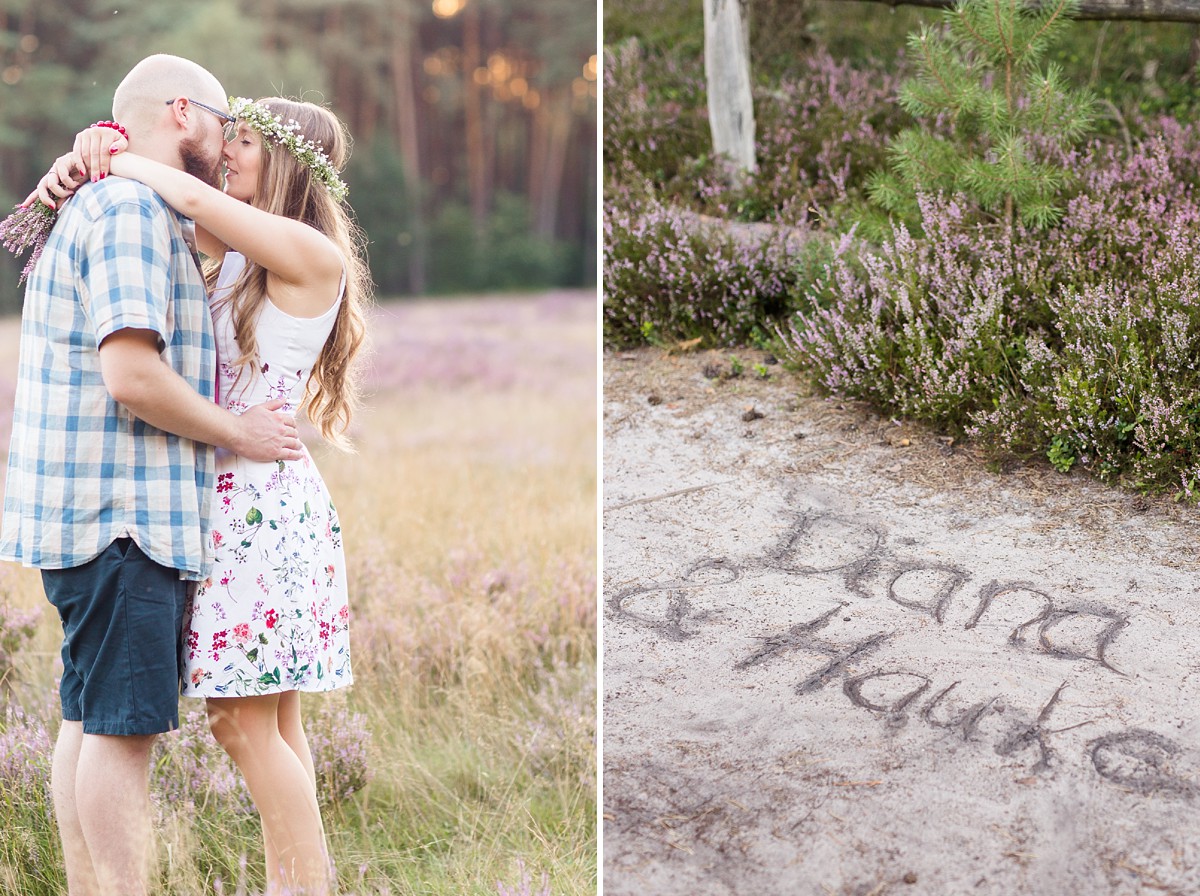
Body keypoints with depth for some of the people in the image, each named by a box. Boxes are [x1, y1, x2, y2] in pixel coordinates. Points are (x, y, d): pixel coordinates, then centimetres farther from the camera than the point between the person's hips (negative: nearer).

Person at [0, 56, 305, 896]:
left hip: (100, 512, 11)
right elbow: (132, 375, -22)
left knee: (92, 722, 12)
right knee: (123, 726, -7)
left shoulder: (138, 213, 21)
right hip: (118, 511, -11)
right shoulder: (133, 211, -12)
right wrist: (240, 432, -11)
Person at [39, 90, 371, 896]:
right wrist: (99, 150, -1)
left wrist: (112, 159, -3)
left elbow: (193, 198, -20)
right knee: (272, 720, 11)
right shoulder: (241, 247, 13)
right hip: (235, 495, 8)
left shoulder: (312, 253, -10)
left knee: (244, 720, -7)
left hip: (263, 497, -8)